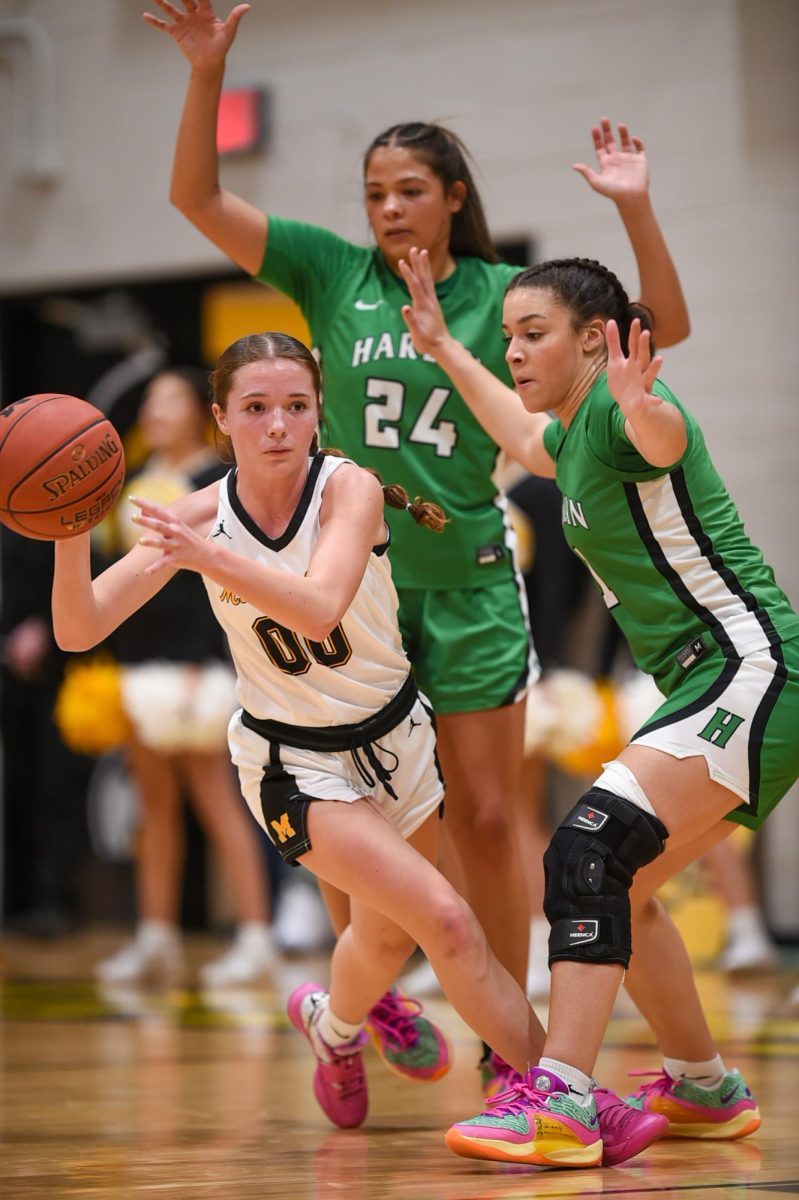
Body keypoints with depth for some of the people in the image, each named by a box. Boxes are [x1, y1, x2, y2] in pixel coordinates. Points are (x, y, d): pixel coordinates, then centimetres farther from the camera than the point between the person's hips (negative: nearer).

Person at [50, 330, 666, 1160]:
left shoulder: (348, 487, -20)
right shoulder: (200, 516, -15)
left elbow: (320, 607, -40)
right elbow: (78, 630, -20)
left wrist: (210, 560, -54)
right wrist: (72, 531, -37)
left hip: (394, 738, 2)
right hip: (296, 768, -2)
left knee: (388, 936, 22)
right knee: (445, 920, -20)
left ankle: (332, 1027, 56)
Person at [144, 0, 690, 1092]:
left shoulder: (502, 294, 2)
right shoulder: (332, 273, 2)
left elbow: (663, 328, 0)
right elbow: (196, 197, -3)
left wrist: (636, 211, -12)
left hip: (469, 581, 0)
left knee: (484, 817, 2)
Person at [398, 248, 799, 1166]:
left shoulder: (620, 411, -12)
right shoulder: (576, 434, 16)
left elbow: (664, 438, -38)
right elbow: (529, 441, 42)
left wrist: (642, 408, -60)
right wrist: (443, 350, 44)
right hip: (707, 688, 10)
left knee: (590, 853, -23)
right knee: (615, 891, 15)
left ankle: (560, 1103, -31)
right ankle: (706, 1091, 29)